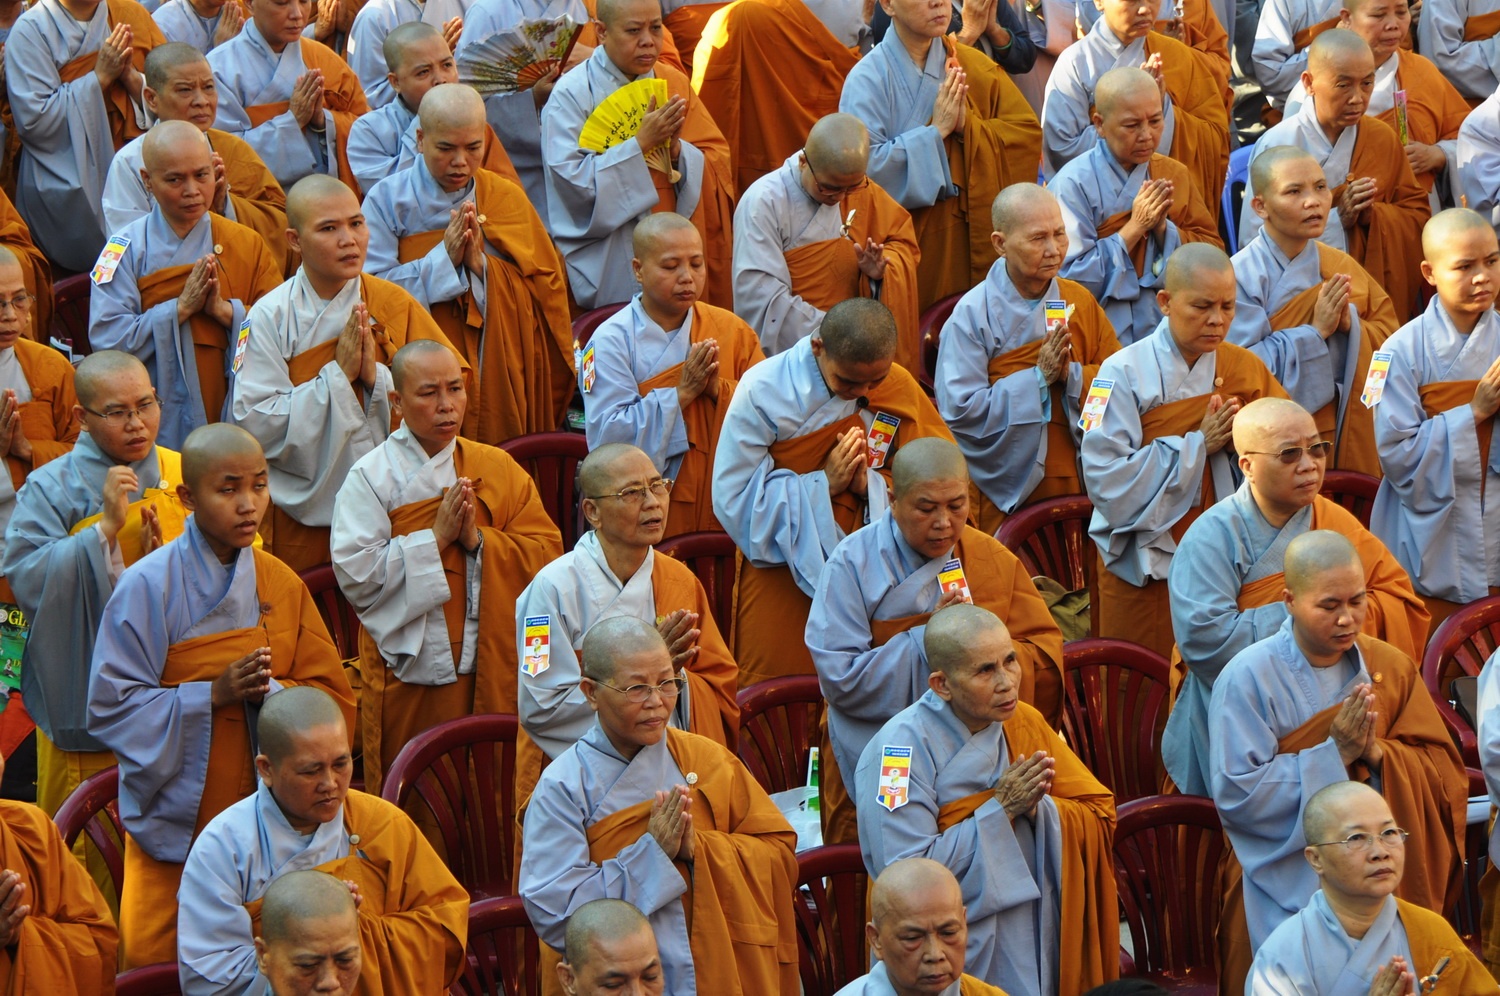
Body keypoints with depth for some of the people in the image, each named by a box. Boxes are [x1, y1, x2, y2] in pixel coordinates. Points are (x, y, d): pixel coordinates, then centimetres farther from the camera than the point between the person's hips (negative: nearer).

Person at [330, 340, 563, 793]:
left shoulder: (498, 468, 10)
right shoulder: (371, 477, -2)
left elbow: (547, 551, 3)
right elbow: (355, 575, -12)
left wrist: (478, 539, -12)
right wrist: (436, 537, -15)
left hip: (492, 669, 3)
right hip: (411, 675, -3)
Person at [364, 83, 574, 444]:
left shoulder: (507, 198, 9)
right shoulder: (388, 199, -1)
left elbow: (547, 289, 0)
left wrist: (481, 264, -14)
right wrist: (444, 258, -17)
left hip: (500, 373, 2)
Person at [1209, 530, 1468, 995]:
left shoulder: (1390, 667, 1)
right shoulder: (1249, 677, -12)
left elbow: (1445, 773, 0)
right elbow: (1236, 795, -18)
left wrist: (1377, 753, -19)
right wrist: (1335, 753, -22)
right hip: (1288, 883, -3)